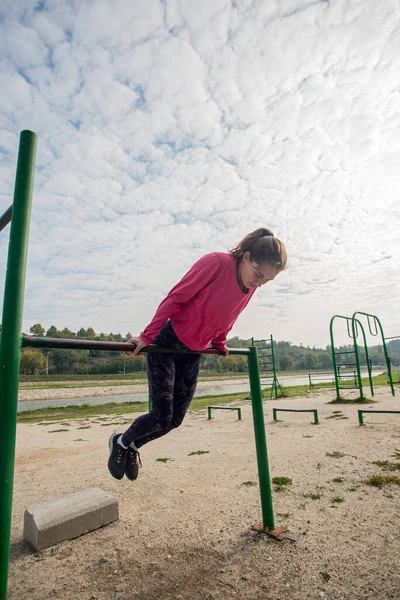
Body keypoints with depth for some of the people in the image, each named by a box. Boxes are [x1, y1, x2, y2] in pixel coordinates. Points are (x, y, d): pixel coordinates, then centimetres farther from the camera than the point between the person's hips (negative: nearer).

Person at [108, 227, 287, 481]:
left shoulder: (251, 287, -1)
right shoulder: (216, 262, -23)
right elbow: (175, 298, -20)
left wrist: (219, 344, 14)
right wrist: (147, 337, -20)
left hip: (194, 354, 7)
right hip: (166, 344, -6)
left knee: (176, 419, 8)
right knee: (162, 417, -6)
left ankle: (133, 447, 36)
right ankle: (121, 442, 25)